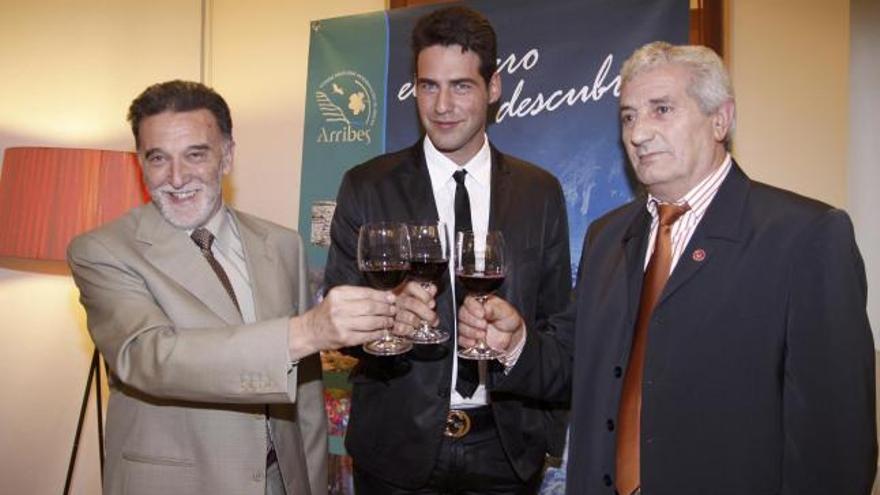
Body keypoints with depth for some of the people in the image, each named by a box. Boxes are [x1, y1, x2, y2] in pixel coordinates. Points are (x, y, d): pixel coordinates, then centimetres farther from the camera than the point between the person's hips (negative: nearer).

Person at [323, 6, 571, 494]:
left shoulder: (541, 192, 0)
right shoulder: (366, 187, -6)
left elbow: (557, 320, 5)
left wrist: (549, 427, -1)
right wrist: (387, 317, -27)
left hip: (506, 446, 2)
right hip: (398, 446, -1)